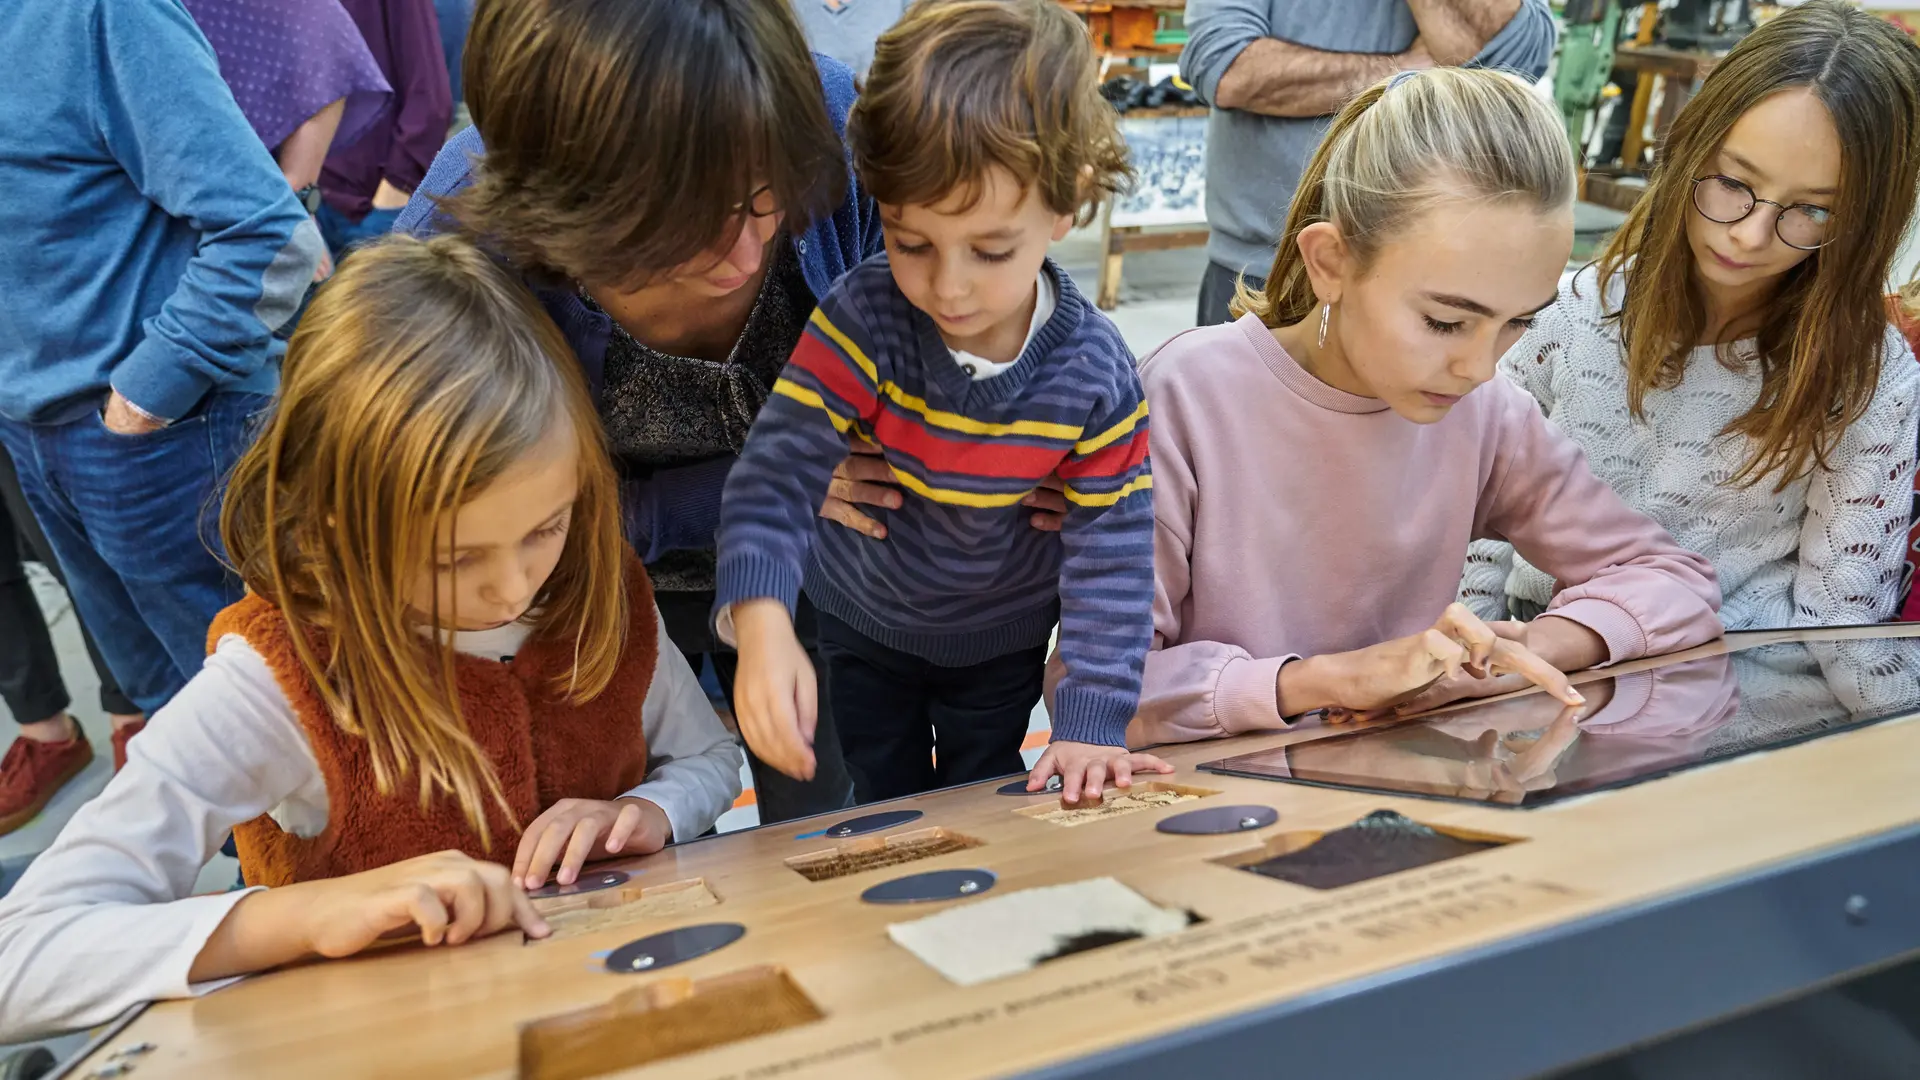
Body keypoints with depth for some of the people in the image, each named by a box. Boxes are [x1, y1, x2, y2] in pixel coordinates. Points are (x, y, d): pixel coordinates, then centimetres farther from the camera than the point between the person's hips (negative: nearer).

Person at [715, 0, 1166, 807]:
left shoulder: (1096, 376, -26)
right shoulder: (860, 322, -30)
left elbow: (1112, 545, -20)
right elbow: (777, 472, -34)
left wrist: (1093, 720, -25)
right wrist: (762, 623, -52)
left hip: (1002, 642, 0)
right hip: (859, 623, 0)